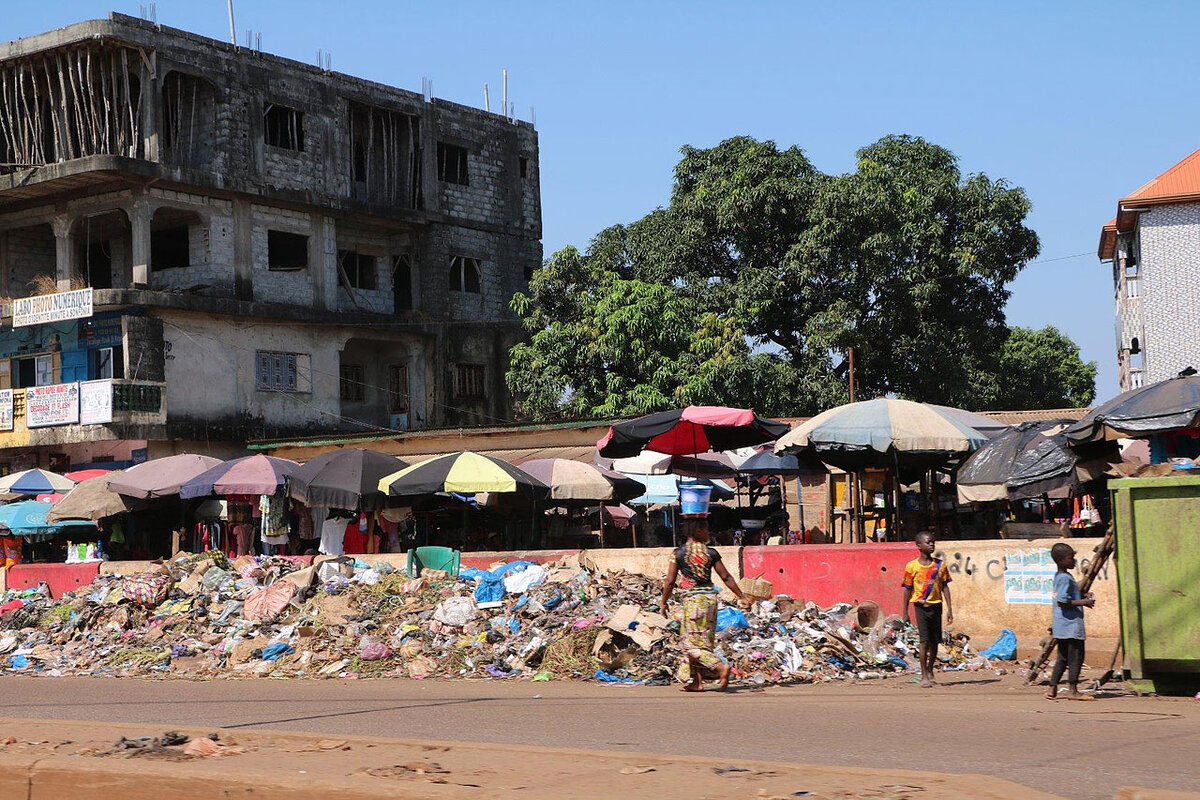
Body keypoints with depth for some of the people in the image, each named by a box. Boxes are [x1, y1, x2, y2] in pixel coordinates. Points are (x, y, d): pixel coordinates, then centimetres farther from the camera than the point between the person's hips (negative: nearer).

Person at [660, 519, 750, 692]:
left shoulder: (679, 553, -3)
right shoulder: (711, 553, 3)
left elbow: (670, 582, -2)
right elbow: (726, 577, 4)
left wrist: (664, 603, 9)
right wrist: (742, 597, 11)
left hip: (692, 599, -4)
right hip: (710, 597, 4)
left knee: (693, 644, -3)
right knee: (703, 641, 12)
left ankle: (720, 666, -23)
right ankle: (697, 681, 13)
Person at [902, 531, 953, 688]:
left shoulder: (940, 565, 3)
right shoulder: (912, 566, -3)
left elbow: (945, 587, 6)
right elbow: (908, 589, 3)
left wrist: (949, 609, 1)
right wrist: (905, 612, 4)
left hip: (936, 605, 3)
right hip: (920, 605, -2)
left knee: (935, 641, 8)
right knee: (924, 640, -7)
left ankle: (930, 671, 26)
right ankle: (924, 676, -4)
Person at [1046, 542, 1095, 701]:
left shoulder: (1058, 577, 15)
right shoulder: (1065, 578, -16)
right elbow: (1062, 601, -23)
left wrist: (1082, 598, 18)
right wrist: (1082, 602, -18)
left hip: (1062, 626, 10)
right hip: (1071, 624, -10)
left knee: (1063, 657, 13)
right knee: (1076, 656, -4)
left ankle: (1052, 688, 12)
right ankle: (1073, 690, 0)